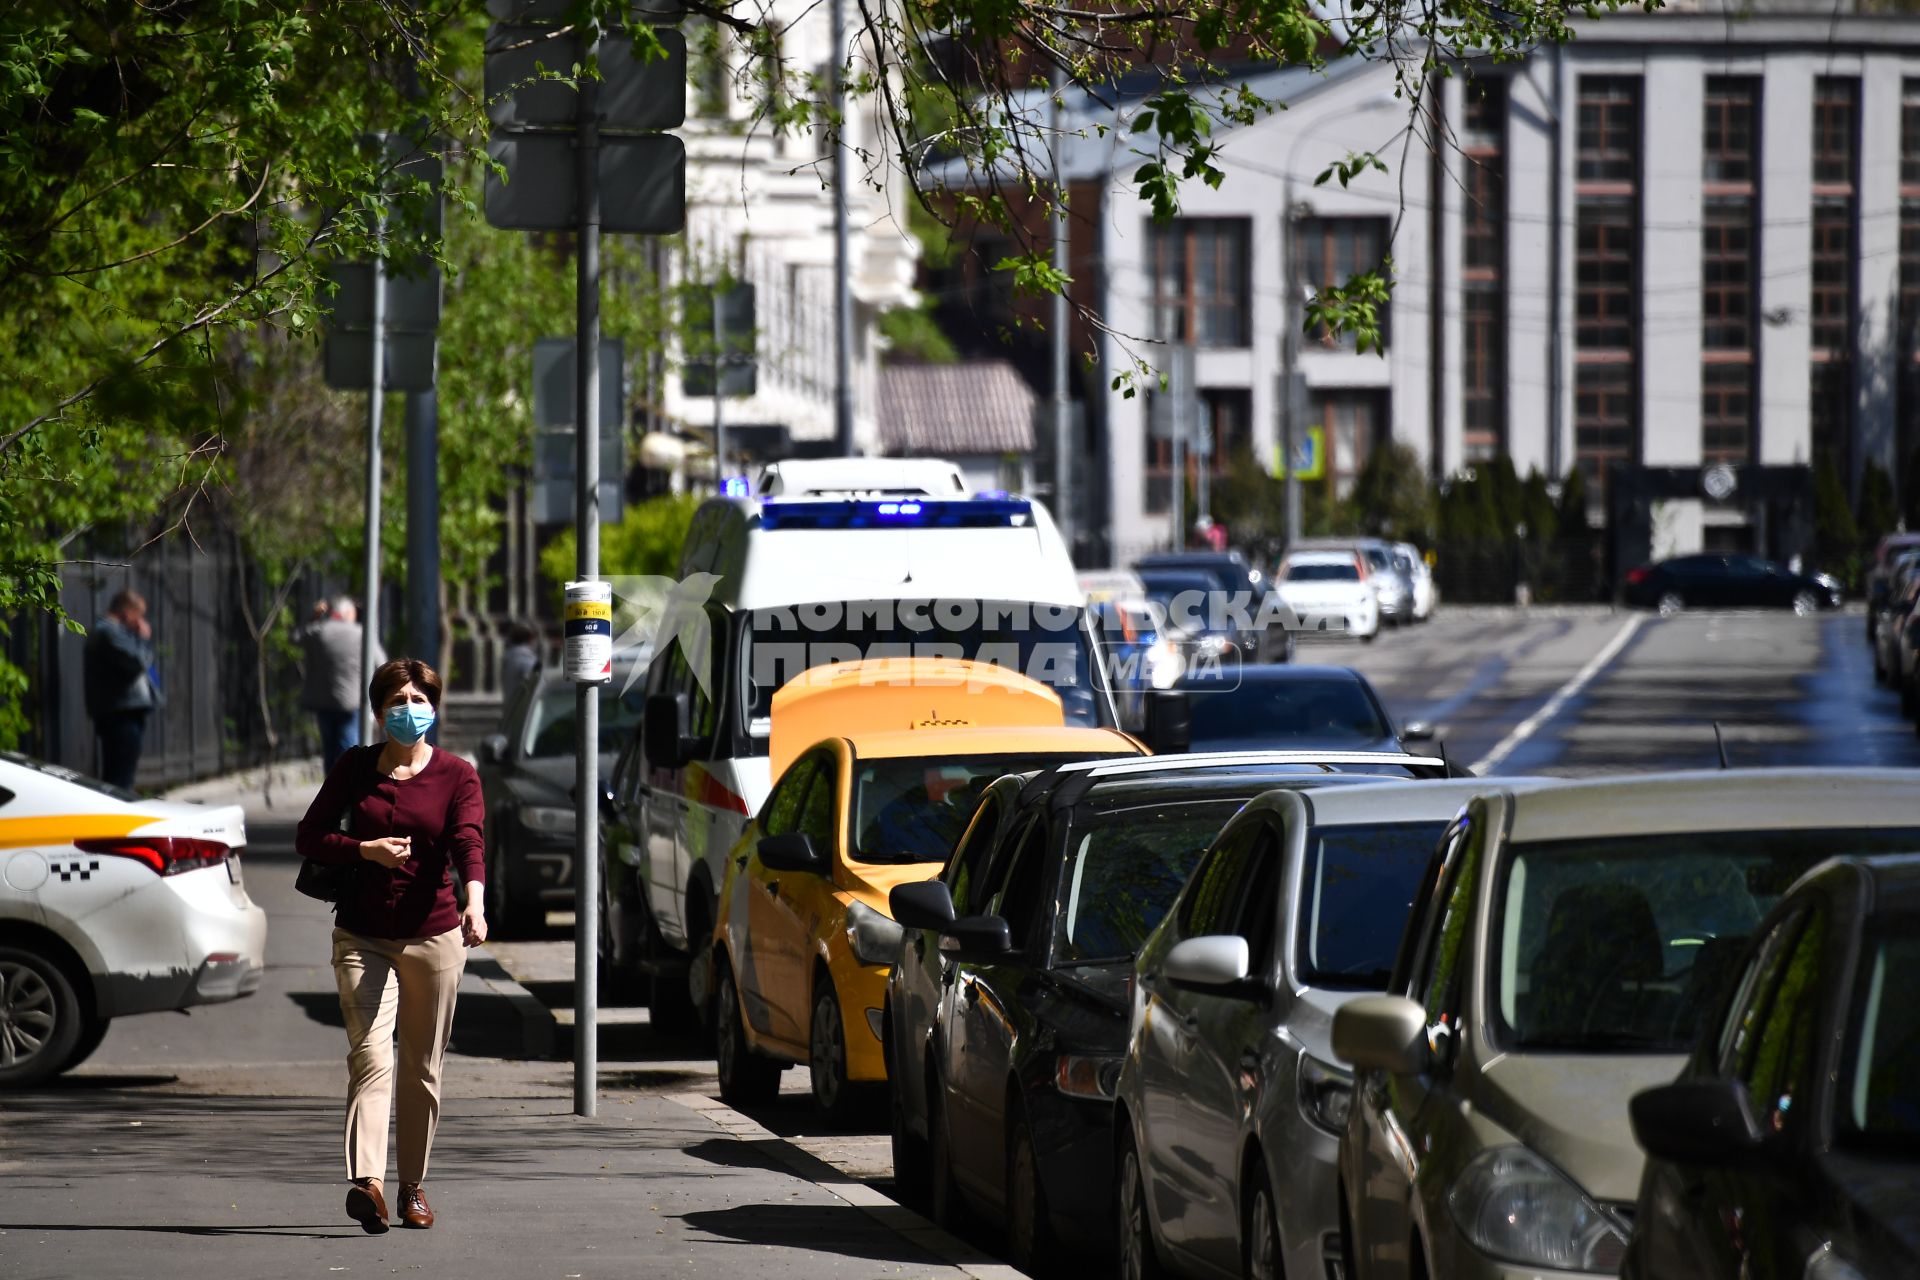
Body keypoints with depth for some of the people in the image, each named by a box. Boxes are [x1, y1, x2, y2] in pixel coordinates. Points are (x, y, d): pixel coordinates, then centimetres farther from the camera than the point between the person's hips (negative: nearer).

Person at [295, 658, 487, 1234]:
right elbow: (308, 837, 7)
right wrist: (367, 850, -11)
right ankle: (366, 1181, -30)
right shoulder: (355, 768, 5)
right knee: (371, 1057, -15)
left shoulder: (456, 775, 0)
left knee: (422, 1068, 7)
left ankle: (413, 1186, 20)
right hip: (363, 937, 0)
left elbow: (467, 842, -16)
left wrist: (475, 901, -35)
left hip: (434, 935, 0)